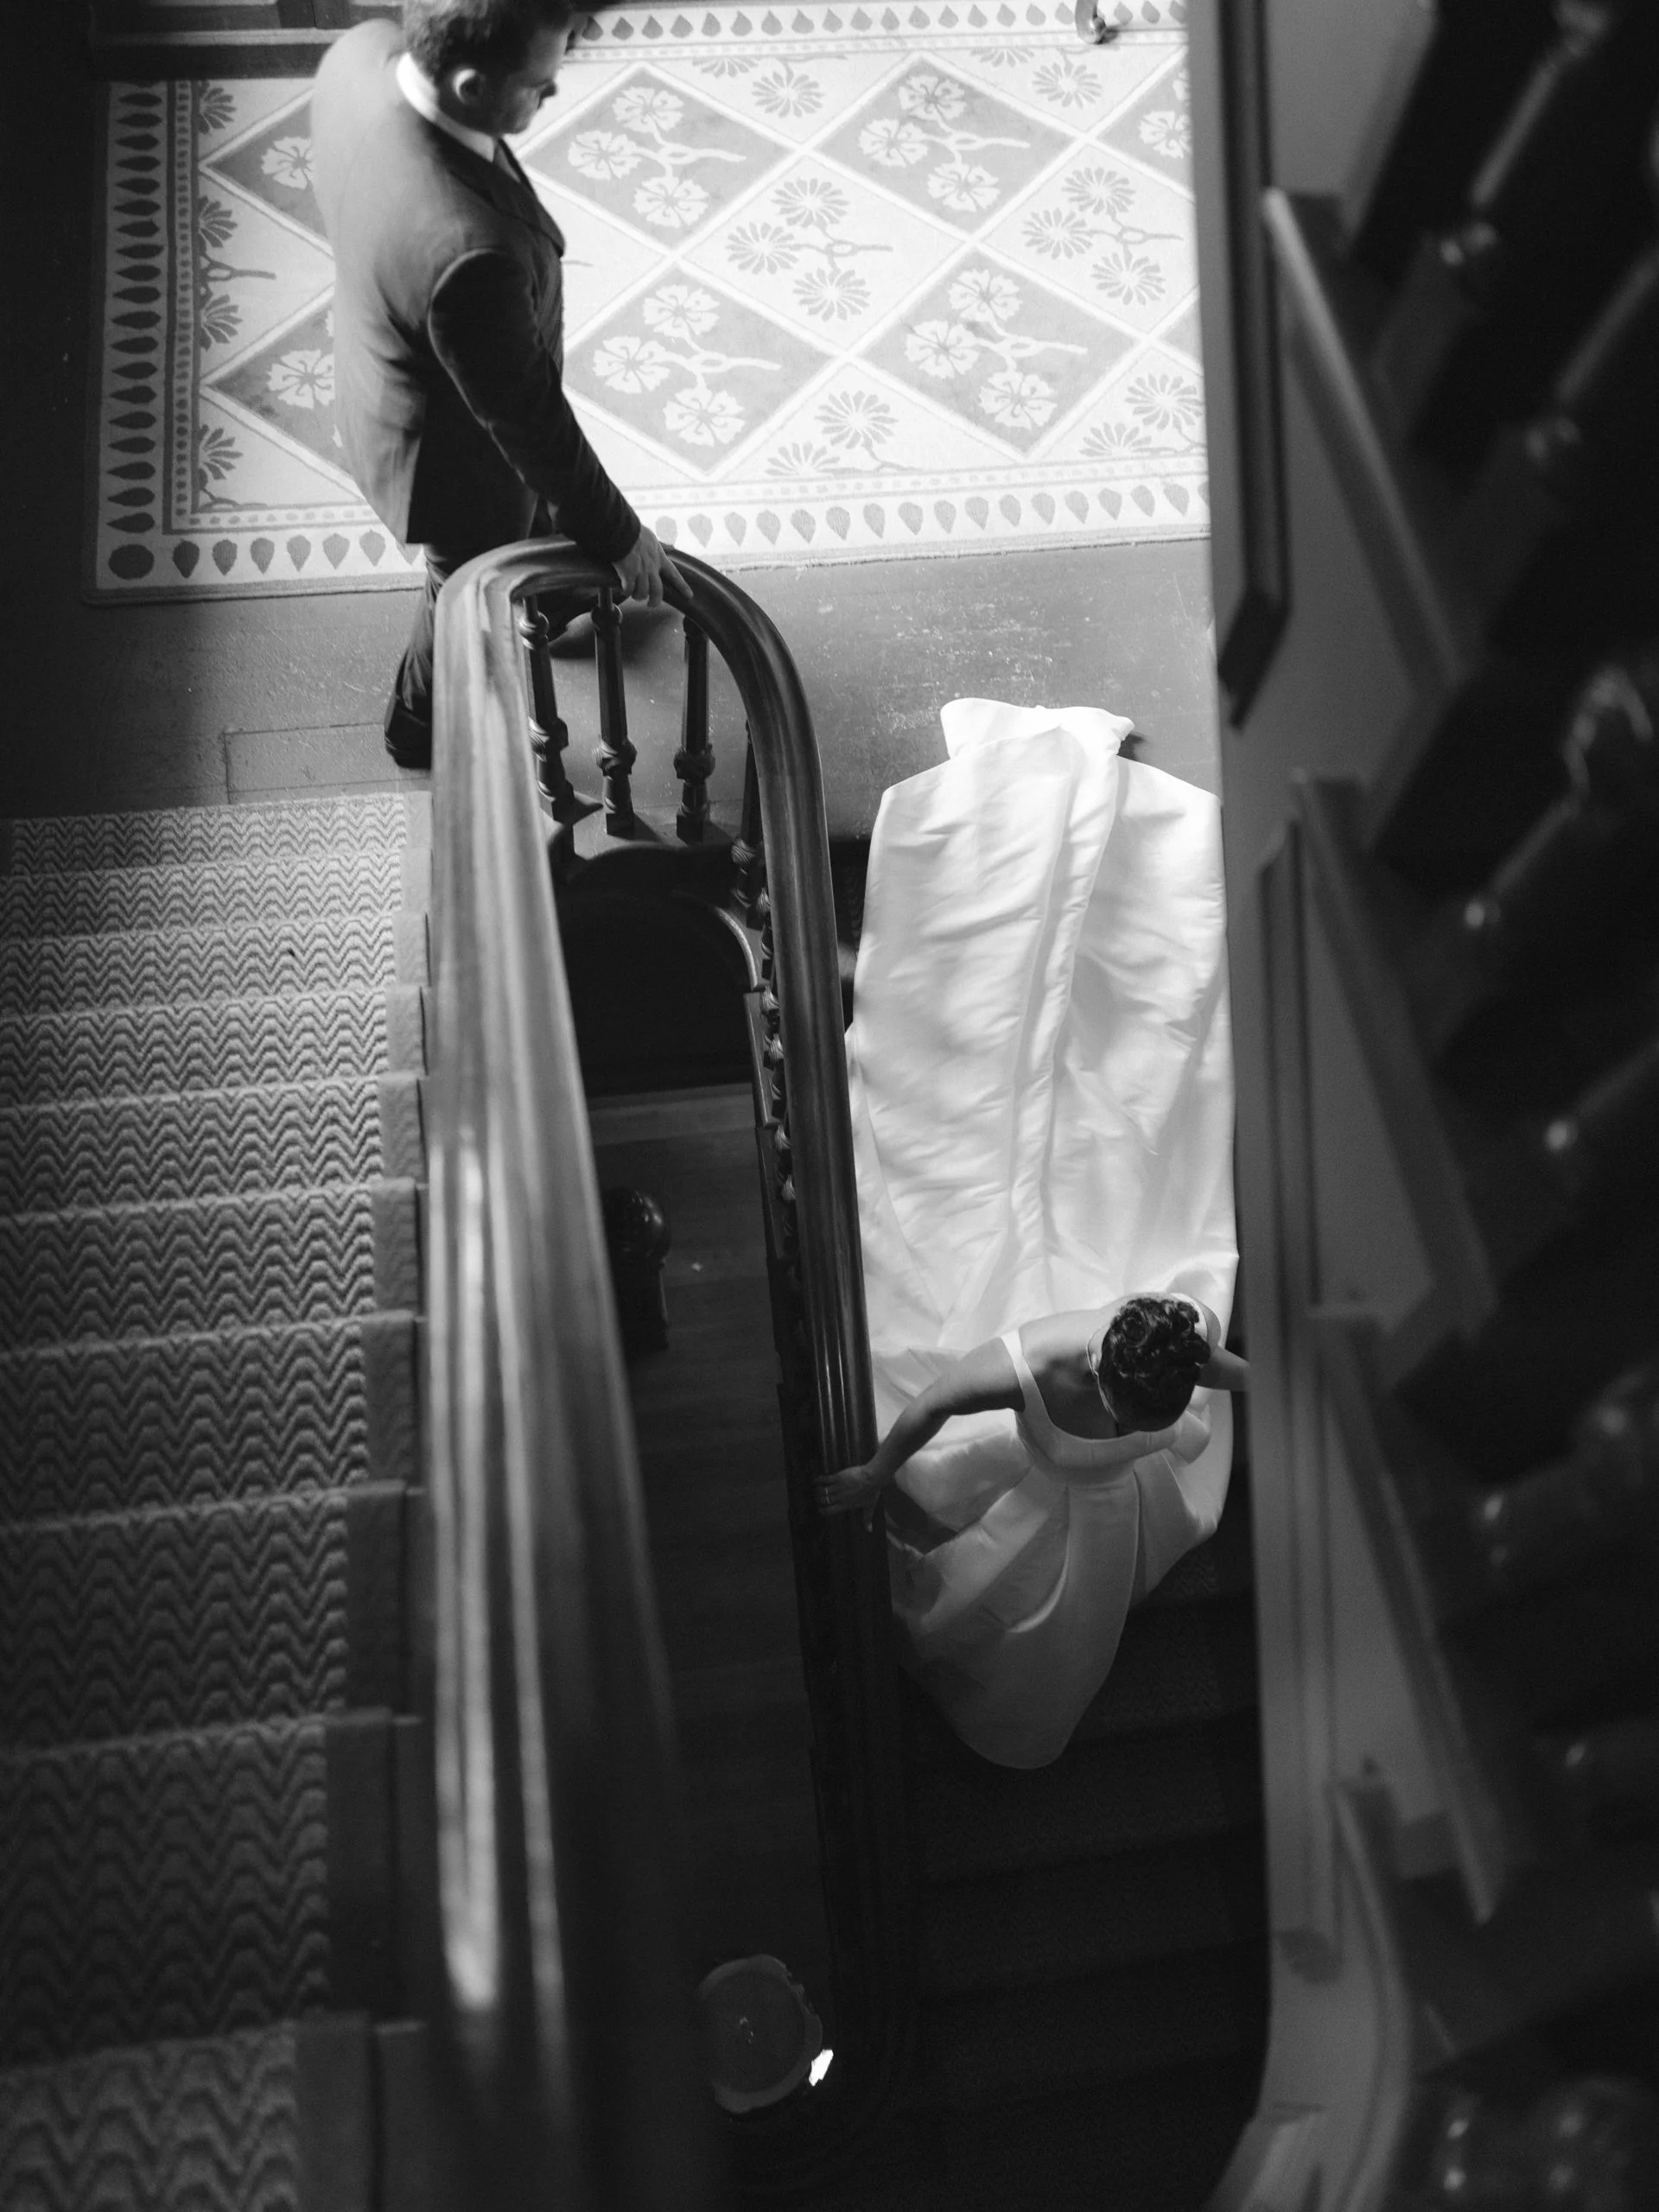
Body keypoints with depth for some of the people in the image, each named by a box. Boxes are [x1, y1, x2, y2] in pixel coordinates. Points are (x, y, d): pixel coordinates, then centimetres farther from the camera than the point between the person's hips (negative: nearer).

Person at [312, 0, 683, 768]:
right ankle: (421, 728, 54)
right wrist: (620, 536, -17)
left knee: (534, 524, 35)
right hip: (451, 453, -7)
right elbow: (528, 418, -32)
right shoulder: (467, 250, -46)